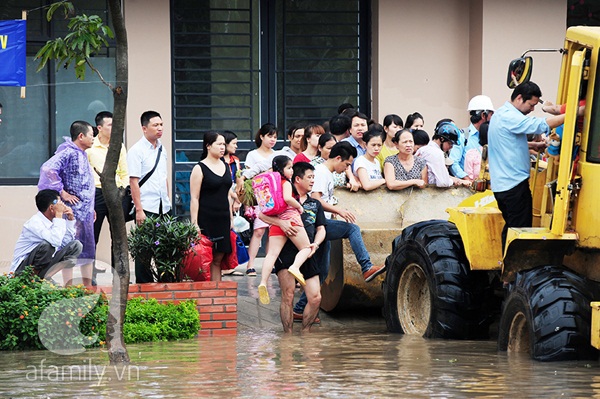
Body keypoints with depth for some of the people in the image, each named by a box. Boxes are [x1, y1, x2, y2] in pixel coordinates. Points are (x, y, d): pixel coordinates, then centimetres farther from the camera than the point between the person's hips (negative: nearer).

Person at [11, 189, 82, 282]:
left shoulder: (53, 220, 6)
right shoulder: (34, 222, -21)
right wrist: (59, 215, -25)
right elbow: (56, 241, -35)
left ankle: (44, 275, -4)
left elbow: (67, 242, 10)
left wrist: (70, 219, 1)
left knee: (76, 246, 1)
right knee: (47, 245, -35)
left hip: (43, 264, 9)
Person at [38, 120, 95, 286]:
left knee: (88, 251, 13)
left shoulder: (82, 155, 17)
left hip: (85, 212, 10)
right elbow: (48, 169, -28)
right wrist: (62, 192, -21)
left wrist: (91, 208, 23)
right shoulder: (67, 153, -14)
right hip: (73, 211, -10)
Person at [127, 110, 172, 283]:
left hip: (163, 207, 6)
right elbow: (134, 182, -11)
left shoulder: (161, 149, 13)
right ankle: (144, 284, 3)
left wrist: (168, 201, 17)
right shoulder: (137, 150, -8)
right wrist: (139, 210, -15)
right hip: (146, 208, -6)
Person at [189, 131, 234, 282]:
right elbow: (194, 198, -9)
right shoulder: (200, 169, -6)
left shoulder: (225, 166, 13)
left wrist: (231, 219, 15)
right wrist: (194, 223, -15)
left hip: (223, 220, 6)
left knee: (218, 259, 5)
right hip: (206, 220, -6)